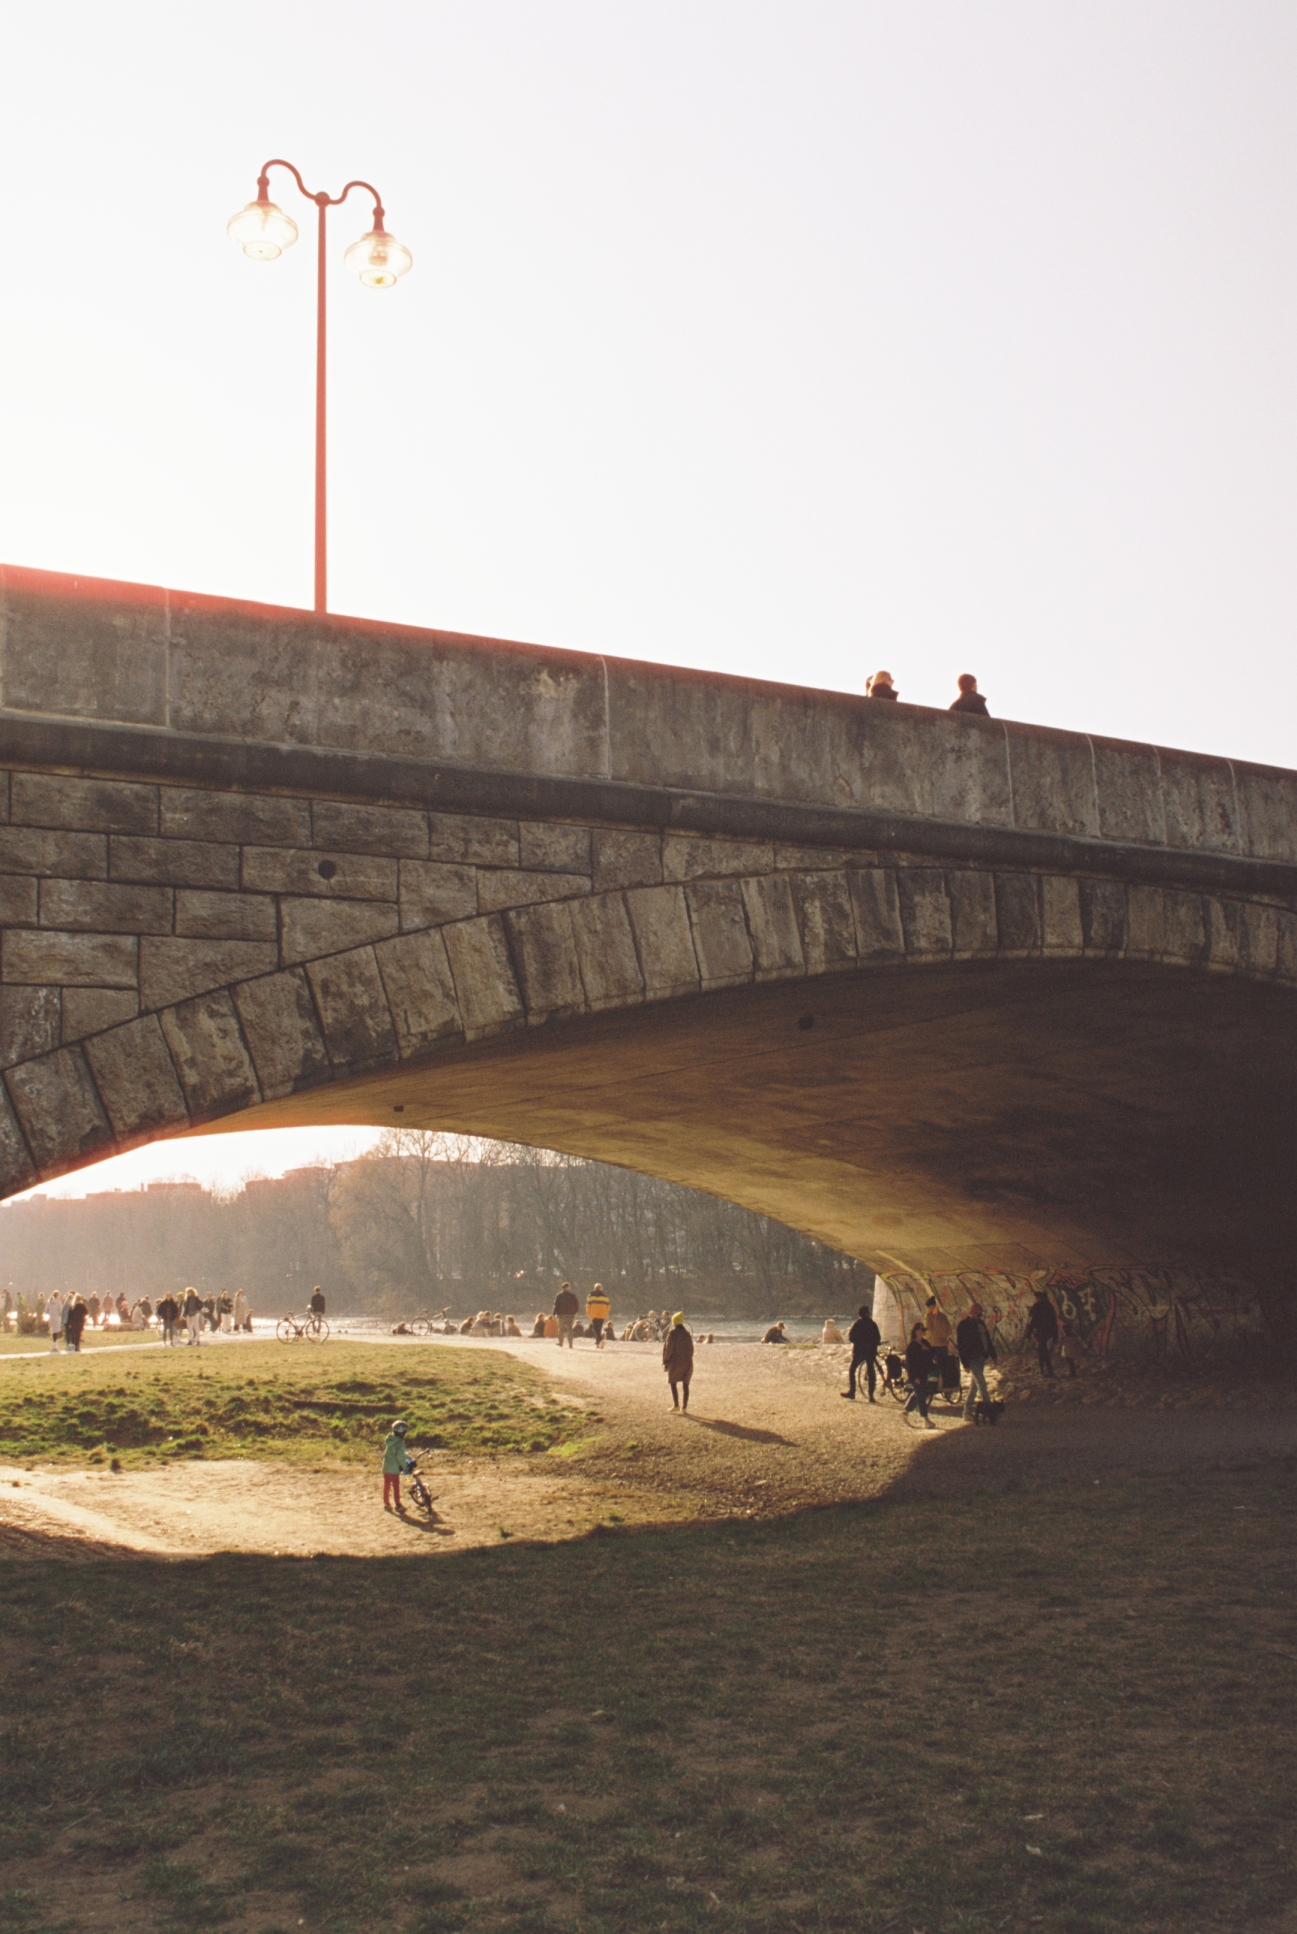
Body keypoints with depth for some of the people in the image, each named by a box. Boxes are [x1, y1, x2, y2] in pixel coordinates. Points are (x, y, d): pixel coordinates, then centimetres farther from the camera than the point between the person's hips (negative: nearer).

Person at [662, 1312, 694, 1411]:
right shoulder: (687, 1333, 10)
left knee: (673, 1383, 1)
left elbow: (669, 1348, -10)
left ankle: (676, 1404, -8)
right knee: (685, 1384, 6)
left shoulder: (672, 1333, -7)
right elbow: (691, 1348, 12)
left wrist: (666, 1361, -4)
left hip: (675, 1362, -5)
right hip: (687, 1362, 5)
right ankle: (684, 1406, 6)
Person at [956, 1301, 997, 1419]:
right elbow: (961, 1346, -13)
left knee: (974, 1385, 12)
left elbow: (987, 1339, 20)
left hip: (981, 1358, 8)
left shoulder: (980, 1323, 12)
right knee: (981, 1385, -8)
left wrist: (992, 1354, 15)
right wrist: (965, 1363, -16)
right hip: (973, 1360, -8)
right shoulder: (964, 1326, -11)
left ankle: (967, 1411, 20)